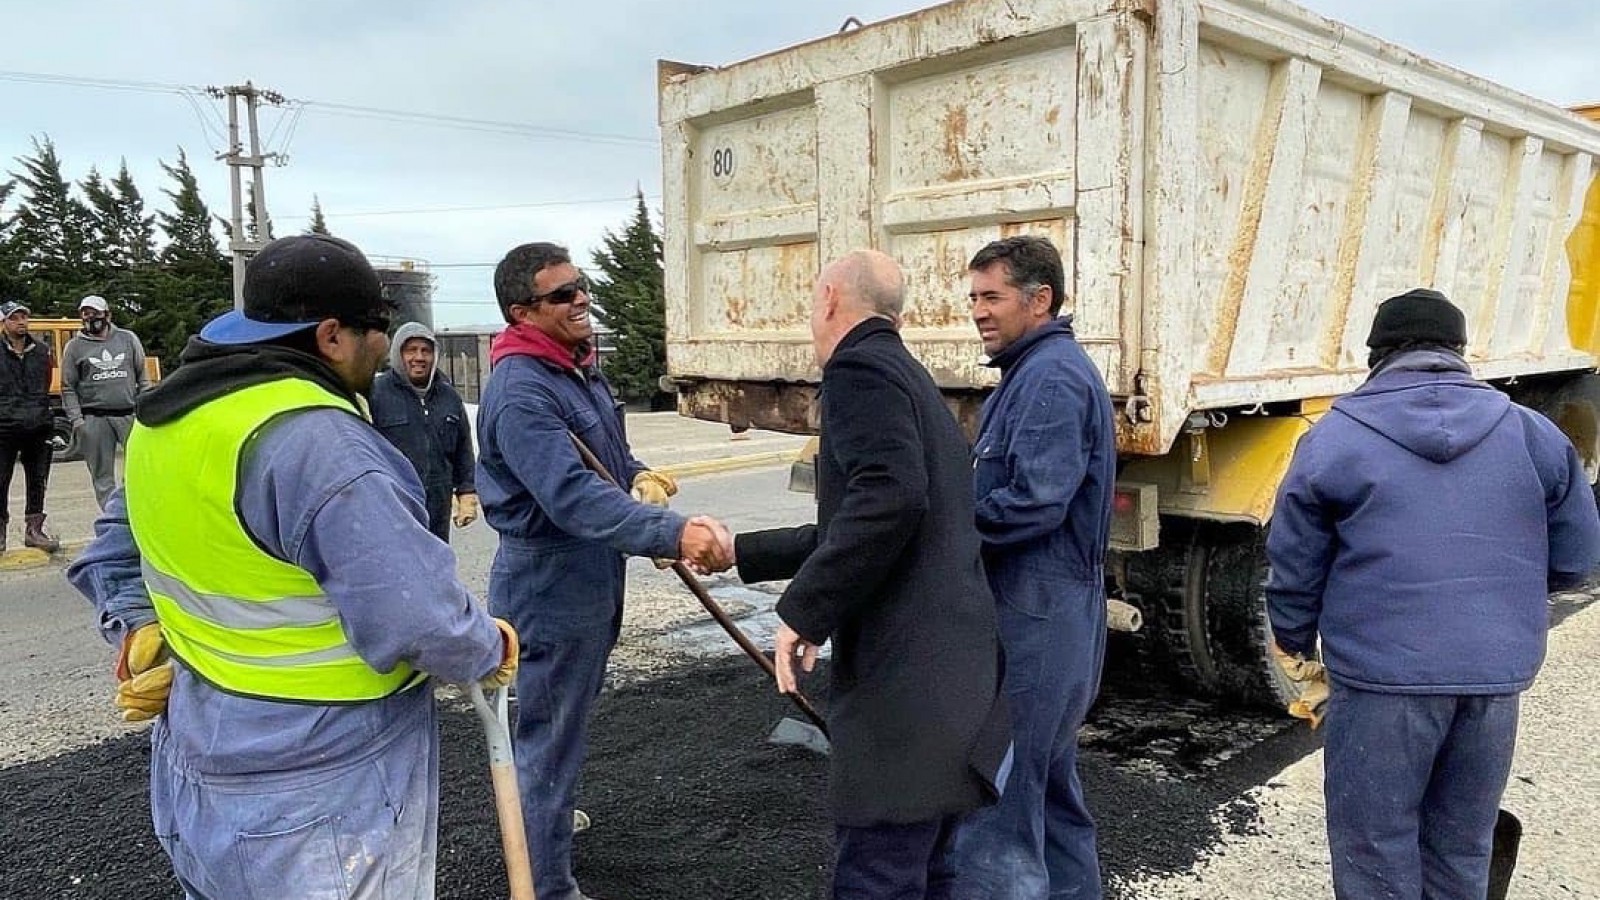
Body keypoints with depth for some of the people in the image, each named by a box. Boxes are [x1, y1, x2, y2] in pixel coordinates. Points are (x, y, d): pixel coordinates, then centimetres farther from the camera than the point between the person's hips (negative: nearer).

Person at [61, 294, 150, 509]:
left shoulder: (128, 339, 11)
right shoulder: (74, 346, 8)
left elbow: (143, 376, 12)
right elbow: (68, 388, 7)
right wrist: (76, 421, -3)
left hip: (130, 414, 0)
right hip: (94, 419, 0)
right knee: (102, 477, 2)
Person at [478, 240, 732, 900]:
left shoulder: (579, 367, 7)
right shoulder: (521, 391, -25)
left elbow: (606, 456, 17)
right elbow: (574, 496, -37)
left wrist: (639, 477, -7)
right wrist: (673, 533, -48)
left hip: (589, 578, 10)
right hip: (551, 588, -10)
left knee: (567, 716, 28)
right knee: (552, 731, 3)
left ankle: (545, 814, 52)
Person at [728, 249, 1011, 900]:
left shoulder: (859, 367, -8)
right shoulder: (909, 376, 23)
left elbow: (891, 498, -26)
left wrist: (803, 612, -18)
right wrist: (740, 553, 32)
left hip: (907, 682, -10)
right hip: (951, 672, 10)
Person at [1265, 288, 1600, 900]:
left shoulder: (1335, 437, -5)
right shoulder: (1531, 434, 4)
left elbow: (1295, 564, -1)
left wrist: (1294, 640, 16)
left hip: (1383, 677, -4)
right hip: (1498, 676, 4)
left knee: (1376, 851, 9)